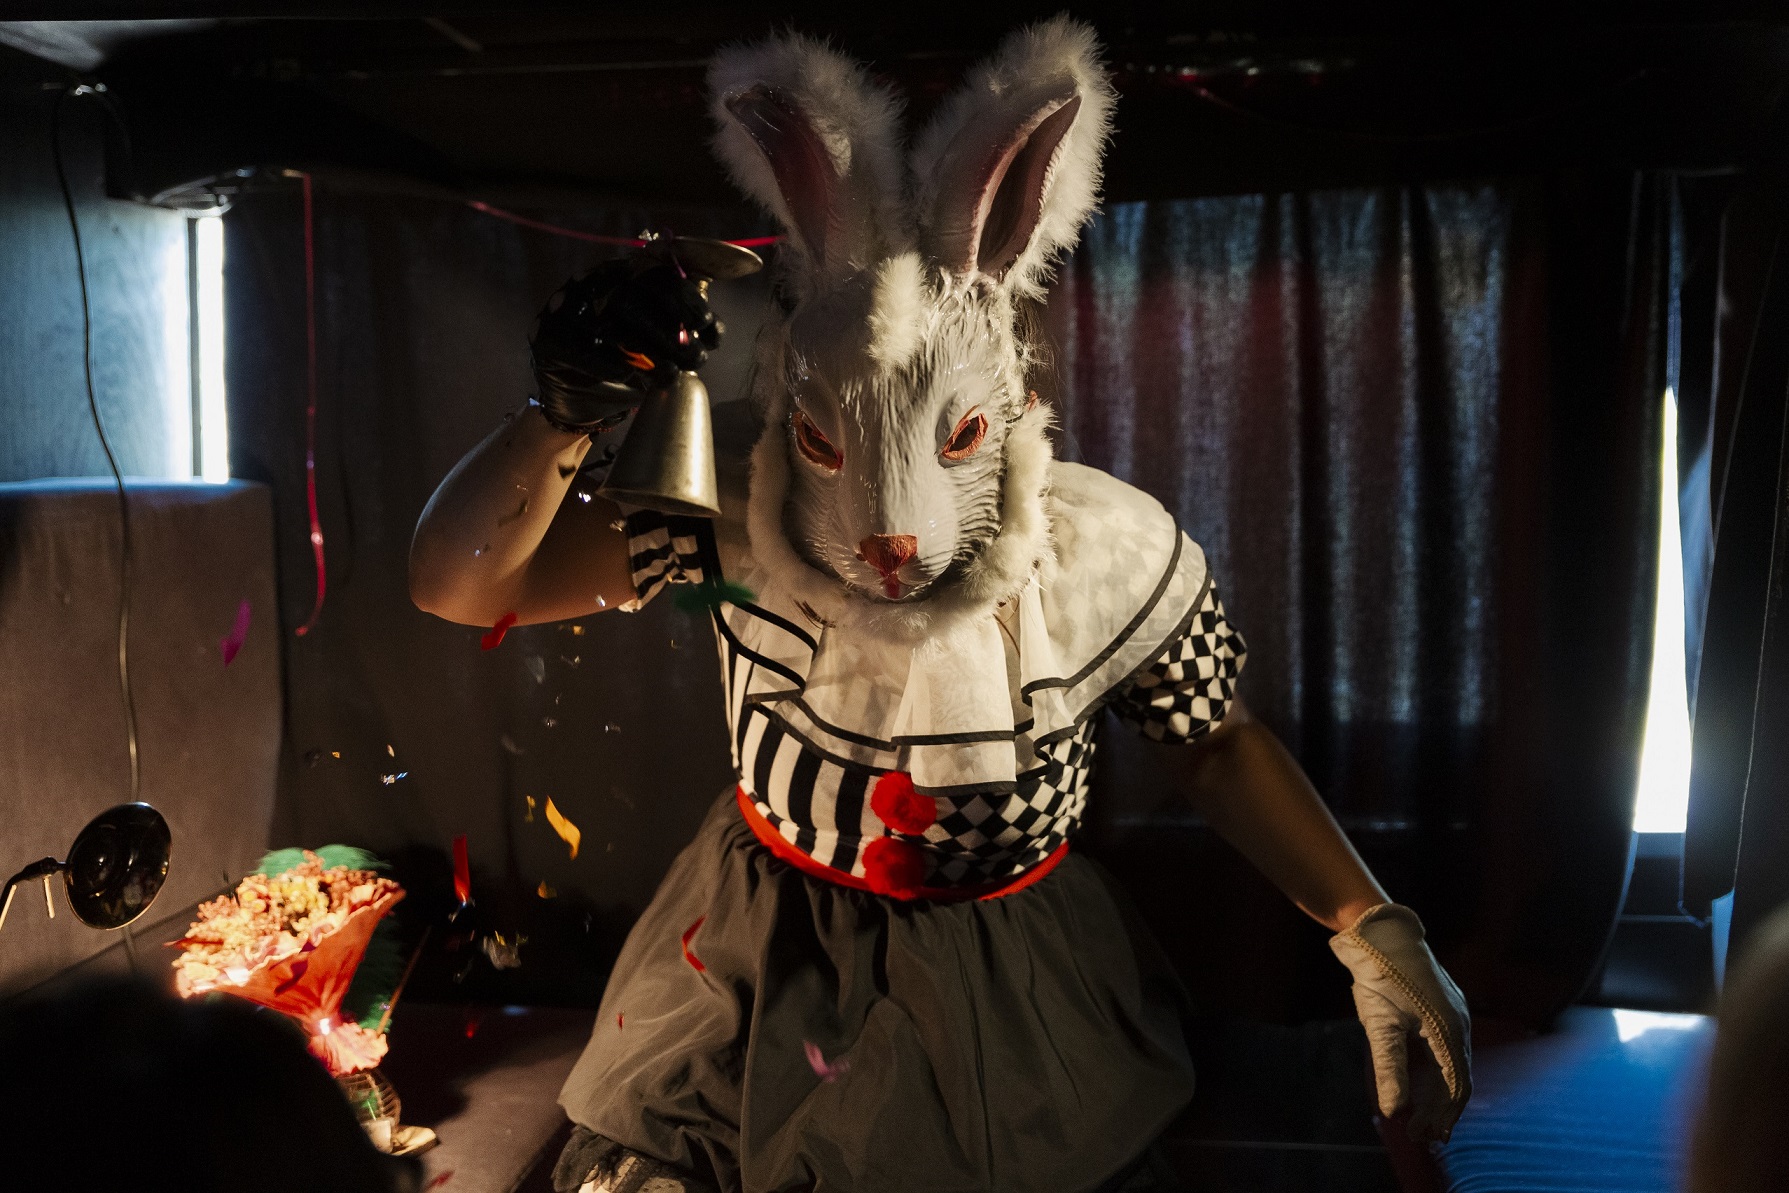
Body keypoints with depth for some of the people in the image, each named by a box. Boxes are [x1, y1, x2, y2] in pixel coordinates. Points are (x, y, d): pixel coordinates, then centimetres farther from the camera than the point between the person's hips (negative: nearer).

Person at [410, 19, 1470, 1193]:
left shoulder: (1112, 558, -20)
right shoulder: (727, 514, -21)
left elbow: (1220, 743, -4)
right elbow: (457, 581, -19)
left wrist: (1376, 930, -12)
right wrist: (566, 415, -35)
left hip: (1013, 998, 0)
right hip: (758, 963, 0)